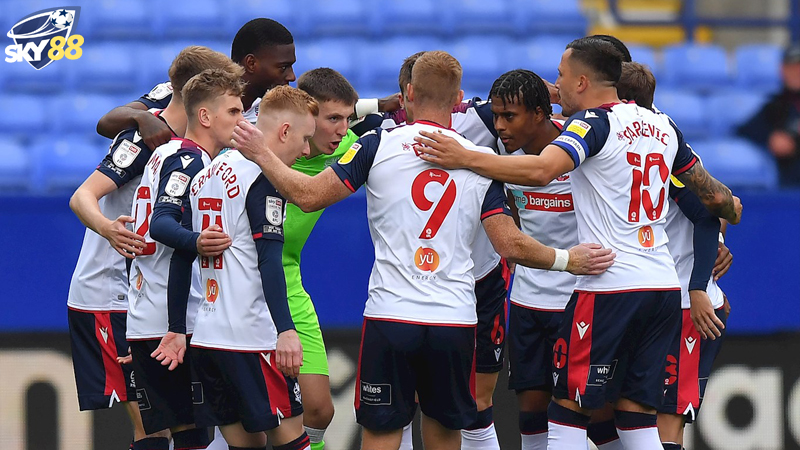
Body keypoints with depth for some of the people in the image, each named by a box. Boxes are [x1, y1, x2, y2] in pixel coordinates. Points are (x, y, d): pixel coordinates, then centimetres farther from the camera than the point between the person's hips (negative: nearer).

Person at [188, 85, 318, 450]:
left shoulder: (206, 174, 16)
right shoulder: (264, 176, -9)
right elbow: (269, 259, -18)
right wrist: (285, 330, -24)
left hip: (204, 336, 8)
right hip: (250, 337, -8)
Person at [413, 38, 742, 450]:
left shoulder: (592, 122, -8)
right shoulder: (661, 125, 14)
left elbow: (542, 170, -26)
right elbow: (711, 193, 24)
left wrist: (464, 158, -26)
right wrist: (731, 208, 46)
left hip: (609, 288, -7)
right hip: (664, 284, 7)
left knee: (566, 414, 0)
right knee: (637, 416, 10)